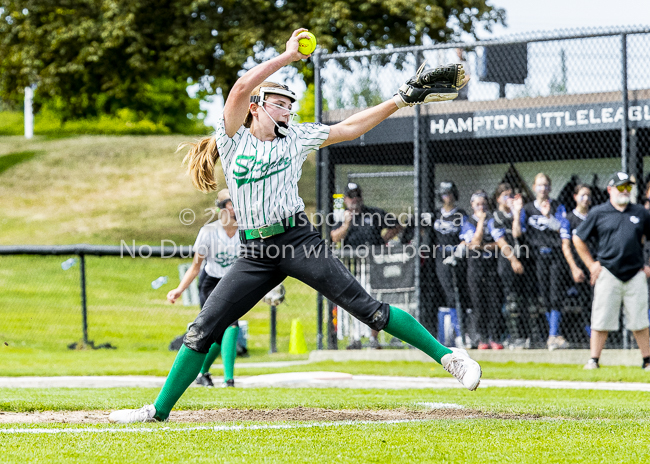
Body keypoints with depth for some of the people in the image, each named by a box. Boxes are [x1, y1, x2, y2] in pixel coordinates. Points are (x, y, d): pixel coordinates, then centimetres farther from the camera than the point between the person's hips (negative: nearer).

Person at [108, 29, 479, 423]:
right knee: (204, 329, -2)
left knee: (366, 308, -10)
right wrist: (289, 56, -6)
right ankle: (160, 410, 7)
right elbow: (242, 87, -8)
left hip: (299, 241, 0)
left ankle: (444, 354, -8)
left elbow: (348, 129, 14)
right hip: (255, 254, 0)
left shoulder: (296, 138, 12)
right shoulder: (234, 137, 7)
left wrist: (401, 100, 9)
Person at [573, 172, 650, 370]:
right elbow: (578, 239, 11)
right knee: (601, 320, -4)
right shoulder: (598, 213, 4)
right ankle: (594, 360, 1)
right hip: (608, 273, -1)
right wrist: (591, 264, 6)